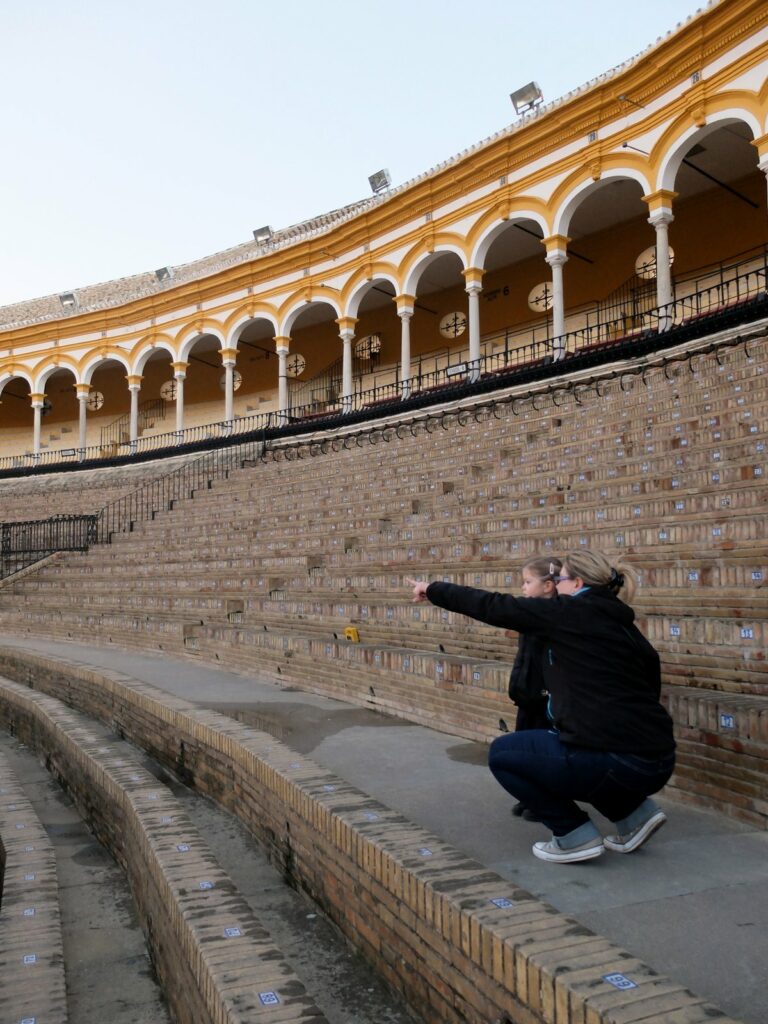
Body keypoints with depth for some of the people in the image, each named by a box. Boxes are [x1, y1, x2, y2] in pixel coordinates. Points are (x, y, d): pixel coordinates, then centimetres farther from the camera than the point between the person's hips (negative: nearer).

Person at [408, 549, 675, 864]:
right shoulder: (623, 623, 15)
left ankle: (575, 835, 8)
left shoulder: (567, 612, -5)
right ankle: (634, 814, 21)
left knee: (501, 753, 10)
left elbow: (493, 607, 0)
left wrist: (433, 590, 12)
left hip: (615, 762, -8)